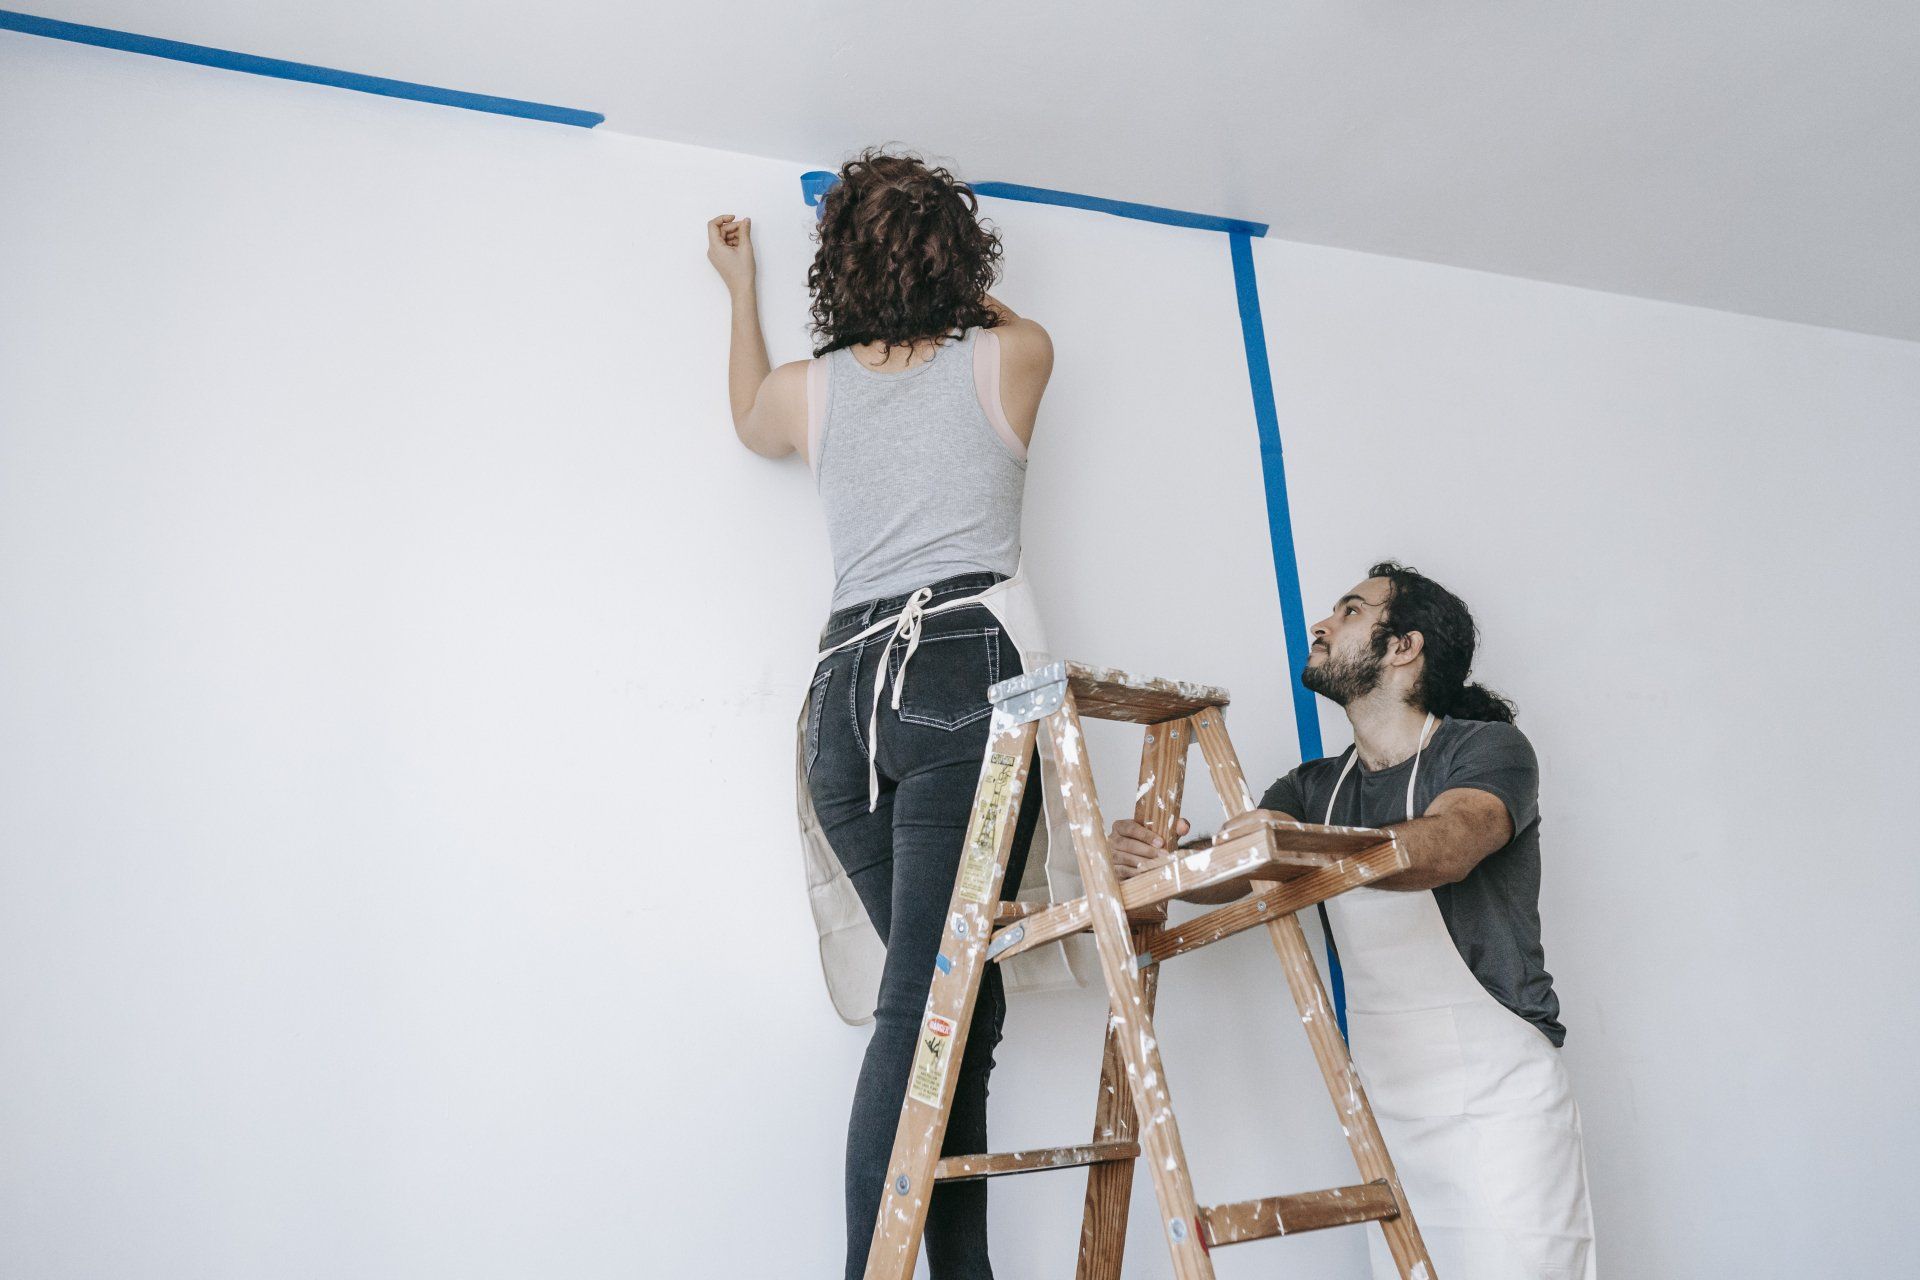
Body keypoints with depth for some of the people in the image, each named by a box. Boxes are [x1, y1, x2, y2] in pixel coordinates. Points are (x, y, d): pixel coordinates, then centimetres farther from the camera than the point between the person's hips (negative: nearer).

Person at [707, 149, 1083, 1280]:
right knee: (927, 1002, -12)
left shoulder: (807, 389, 17)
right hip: (969, 674, -4)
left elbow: (750, 420, 42)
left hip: (847, 686, 5)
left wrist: (742, 288, 53)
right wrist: (945, 283, 50)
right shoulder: (1011, 355, 10)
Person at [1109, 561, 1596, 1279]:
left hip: (1498, 1106, -5)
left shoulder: (1487, 749, -7)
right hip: (1388, 1118, 5)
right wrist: (1156, 857, -24)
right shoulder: (1315, 788, 11)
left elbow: (1447, 845, -28)